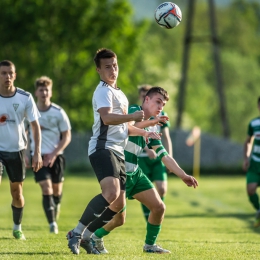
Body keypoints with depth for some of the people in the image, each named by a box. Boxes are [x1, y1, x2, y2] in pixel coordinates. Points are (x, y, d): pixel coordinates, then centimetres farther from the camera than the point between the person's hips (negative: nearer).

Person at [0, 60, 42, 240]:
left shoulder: (25, 98, -6)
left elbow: (35, 125, -2)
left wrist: (37, 152, -8)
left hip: (17, 150, 1)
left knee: (17, 192, 9)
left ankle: (17, 227, 29)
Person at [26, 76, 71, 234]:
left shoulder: (58, 113, -4)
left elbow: (67, 137, -2)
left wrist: (54, 154, -13)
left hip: (56, 156, 0)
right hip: (39, 155, 0)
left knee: (57, 190, 7)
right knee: (46, 188, -14)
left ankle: (55, 216, 35)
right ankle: (52, 224, -16)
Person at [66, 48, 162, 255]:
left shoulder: (119, 94, 26)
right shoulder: (104, 91, -6)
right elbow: (107, 118, -25)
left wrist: (144, 133, 26)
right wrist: (133, 117, -30)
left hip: (118, 152, 10)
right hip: (103, 148, -10)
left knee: (119, 204, 7)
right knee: (111, 193, -30)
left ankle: (87, 236, 17)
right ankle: (77, 232, -22)